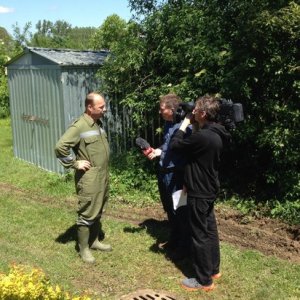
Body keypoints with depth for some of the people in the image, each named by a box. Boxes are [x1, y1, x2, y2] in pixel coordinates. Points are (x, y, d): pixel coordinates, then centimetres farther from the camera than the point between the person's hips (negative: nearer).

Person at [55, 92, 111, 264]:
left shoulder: (98, 123, 10)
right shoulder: (79, 126, -17)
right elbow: (60, 147, -23)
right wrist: (75, 163, -17)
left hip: (103, 177, 8)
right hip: (89, 179, -8)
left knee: (98, 212, 18)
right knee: (87, 214, 1)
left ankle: (94, 241, 33)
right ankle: (84, 249, 14)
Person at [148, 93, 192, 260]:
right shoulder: (168, 124, 8)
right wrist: (157, 151, 7)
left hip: (176, 175, -9)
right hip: (164, 173, 9)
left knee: (180, 212, 5)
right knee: (170, 210, 21)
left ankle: (183, 248, 21)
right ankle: (174, 241, 39)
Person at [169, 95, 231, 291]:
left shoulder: (202, 137, -27)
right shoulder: (216, 135, 5)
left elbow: (175, 145, -14)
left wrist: (185, 122, -8)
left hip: (199, 193, -9)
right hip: (209, 190, 9)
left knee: (200, 235, 1)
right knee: (210, 230, 19)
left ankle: (204, 280, 13)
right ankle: (214, 269, 34)